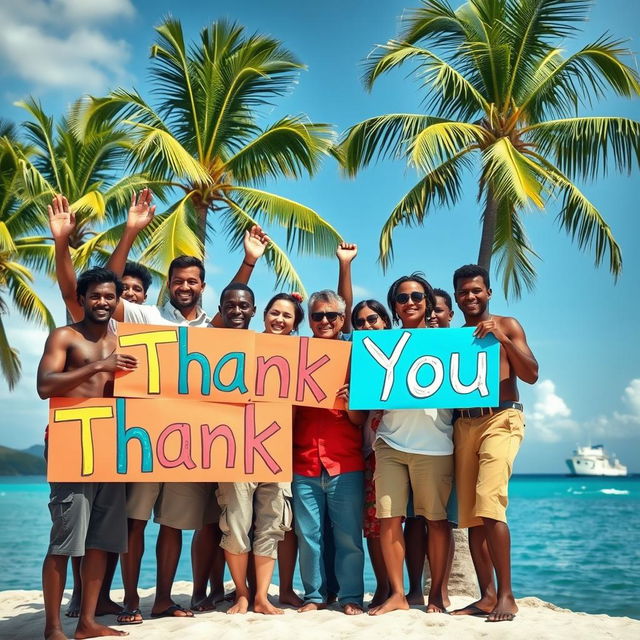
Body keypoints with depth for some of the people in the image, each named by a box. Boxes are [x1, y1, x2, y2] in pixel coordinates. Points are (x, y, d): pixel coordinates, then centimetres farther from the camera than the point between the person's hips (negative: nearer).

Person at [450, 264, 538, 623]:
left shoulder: (506, 325, 6)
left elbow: (531, 375, -2)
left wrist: (502, 339, -13)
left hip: (502, 419, -5)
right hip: (464, 423, 5)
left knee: (490, 504, -18)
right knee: (470, 513, 3)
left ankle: (506, 595, -11)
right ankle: (487, 595, 10)